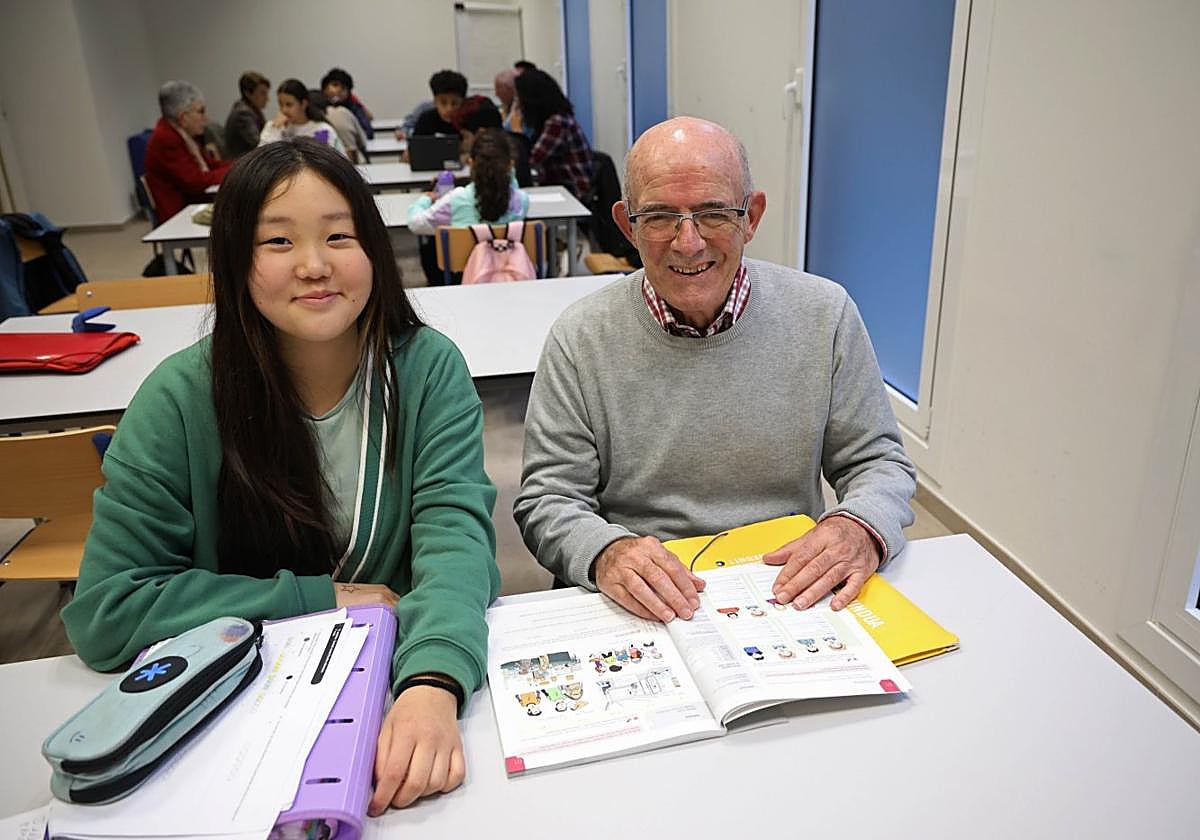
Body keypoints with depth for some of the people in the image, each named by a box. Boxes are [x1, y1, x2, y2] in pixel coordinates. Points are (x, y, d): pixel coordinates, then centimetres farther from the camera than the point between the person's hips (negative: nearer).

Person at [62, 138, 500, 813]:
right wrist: (323, 599, -15)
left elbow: (456, 532, -20)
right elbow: (103, 611, -12)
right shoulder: (184, 399, -11)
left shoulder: (428, 368, -10)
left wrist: (433, 683, -39)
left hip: (404, 671, 0)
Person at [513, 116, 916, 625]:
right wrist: (605, 552, -25)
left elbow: (879, 462, 4)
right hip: (644, 614, -1)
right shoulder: (579, 340, -5)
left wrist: (861, 528, -19)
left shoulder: (825, 315, -2)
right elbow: (546, 500, -3)